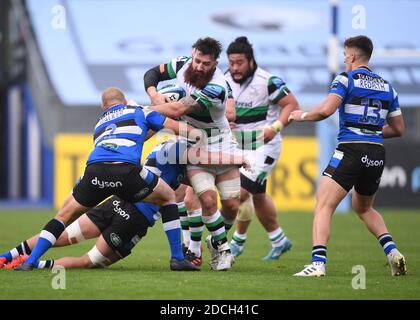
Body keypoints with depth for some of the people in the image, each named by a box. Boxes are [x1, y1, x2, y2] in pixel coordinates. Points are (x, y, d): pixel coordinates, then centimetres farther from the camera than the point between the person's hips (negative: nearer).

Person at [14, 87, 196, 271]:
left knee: (64, 215, 22)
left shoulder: (100, 124, 39)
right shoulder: (138, 112, 27)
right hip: (126, 170, -3)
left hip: (94, 170, 3)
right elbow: (176, 127, 24)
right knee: (168, 197, 22)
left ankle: (30, 262, 10)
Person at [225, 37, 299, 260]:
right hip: (239, 147, 7)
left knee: (241, 192, -17)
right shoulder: (226, 81, 1)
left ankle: (238, 241, -1)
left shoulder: (267, 81, -18)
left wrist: (276, 127, -25)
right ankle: (279, 241, 35)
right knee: (257, 196, 17)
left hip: (263, 147, -7)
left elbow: (292, 104, -12)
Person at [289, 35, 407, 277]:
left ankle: (318, 263, -23)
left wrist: (302, 115, 2)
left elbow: (326, 110, -16)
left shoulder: (346, 79, -2)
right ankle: (392, 251, 10)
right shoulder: (387, 86, 16)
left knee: (323, 207, -6)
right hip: (377, 155, 6)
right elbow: (398, 129, 18)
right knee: (363, 207, 28)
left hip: (351, 151, -6)